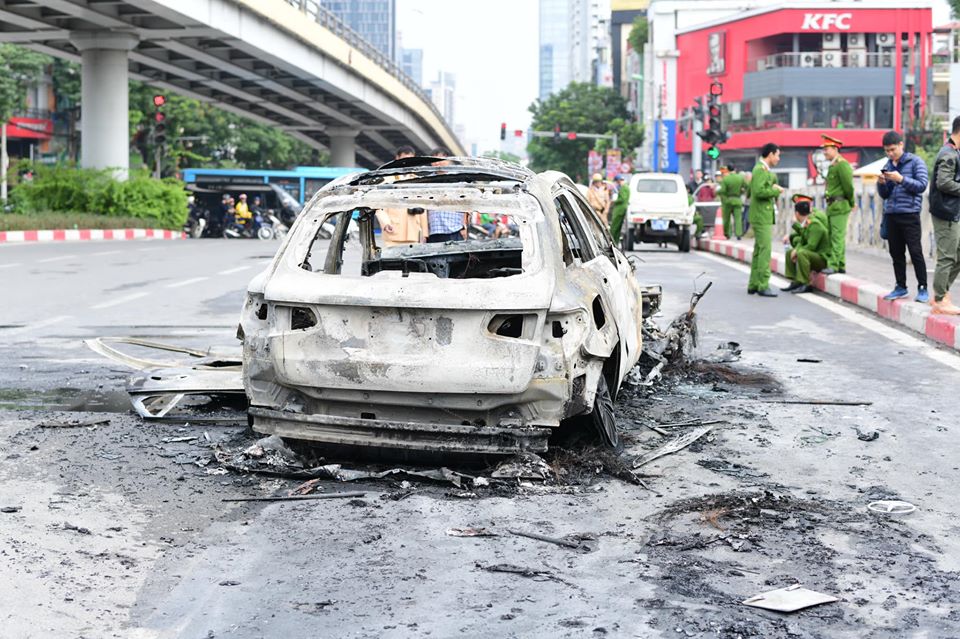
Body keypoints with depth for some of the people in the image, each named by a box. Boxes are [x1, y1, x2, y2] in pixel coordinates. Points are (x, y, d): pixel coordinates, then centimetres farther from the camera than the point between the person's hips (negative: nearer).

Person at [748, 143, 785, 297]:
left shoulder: (764, 170, 18)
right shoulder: (760, 169, -14)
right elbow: (759, 191, -25)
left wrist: (773, 187, 7)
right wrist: (776, 191, -14)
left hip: (763, 216, 11)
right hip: (761, 216, -11)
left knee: (759, 250, 13)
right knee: (765, 250, -13)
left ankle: (753, 285, 18)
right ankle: (763, 286, -14)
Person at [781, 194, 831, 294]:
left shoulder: (815, 224, -22)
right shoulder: (807, 223, 7)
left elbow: (811, 246, -26)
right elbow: (803, 241, 13)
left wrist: (797, 251, -14)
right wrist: (796, 249, -5)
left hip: (823, 258, -10)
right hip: (814, 256, 10)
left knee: (801, 253, -34)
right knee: (789, 252, 15)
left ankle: (806, 284, -28)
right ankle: (795, 282, 9)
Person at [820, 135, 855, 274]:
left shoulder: (842, 164, -14)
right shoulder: (833, 165, 16)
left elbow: (848, 186, -15)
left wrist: (851, 203, -4)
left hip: (840, 205, -10)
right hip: (832, 206, 10)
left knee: (837, 236, -11)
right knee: (835, 236, 12)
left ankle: (834, 265, -13)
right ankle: (840, 265, 18)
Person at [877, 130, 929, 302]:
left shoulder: (915, 162, -2)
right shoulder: (887, 166, 14)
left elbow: (922, 185, -10)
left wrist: (901, 179, -19)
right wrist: (881, 183, -3)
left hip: (909, 214, -6)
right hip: (891, 215, 6)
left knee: (915, 252, -5)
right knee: (896, 252, 8)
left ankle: (922, 288, 0)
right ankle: (901, 287, 17)